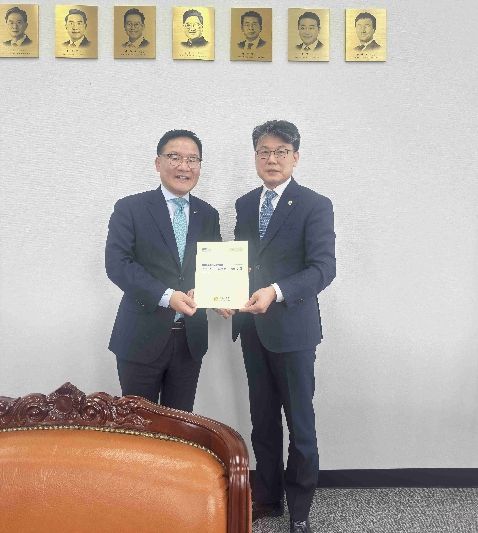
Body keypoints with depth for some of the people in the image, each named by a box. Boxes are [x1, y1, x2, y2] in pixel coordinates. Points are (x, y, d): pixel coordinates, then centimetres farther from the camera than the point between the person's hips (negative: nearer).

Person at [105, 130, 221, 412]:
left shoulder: (208, 215, 9)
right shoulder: (130, 208, -4)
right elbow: (117, 263, -13)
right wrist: (166, 296, -23)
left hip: (191, 338, 4)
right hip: (142, 336, -3)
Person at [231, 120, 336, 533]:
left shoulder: (315, 206, -8)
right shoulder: (245, 204, 11)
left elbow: (323, 268, -17)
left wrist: (276, 292, -31)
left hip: (292, 328, -5)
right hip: (252, 326, 5)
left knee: (300, 422, 5)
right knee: (262, 420, 15)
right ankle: (268, 497, 31)